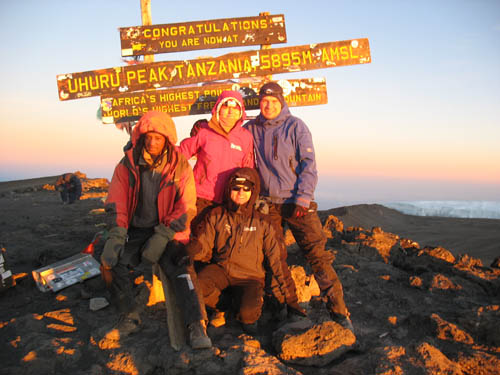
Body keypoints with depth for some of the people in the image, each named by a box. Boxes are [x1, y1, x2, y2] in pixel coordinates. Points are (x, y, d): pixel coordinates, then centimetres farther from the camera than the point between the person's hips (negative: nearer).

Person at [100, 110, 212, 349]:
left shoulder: (180, 166, -4)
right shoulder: (128, 164, 1)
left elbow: (186, 208, -5)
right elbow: (116, 202, 1)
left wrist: (163, 236, -17)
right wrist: (117, 233, -15)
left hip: (168, 232, -2)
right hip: (135, 229, 2)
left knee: (180, 268, -27)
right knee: (111, 261, -23)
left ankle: (196, 325, -24)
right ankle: (130, 316, -6)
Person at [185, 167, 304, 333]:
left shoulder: (262, 222, 0)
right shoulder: (216, 216, 1)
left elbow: (274, 256, 4)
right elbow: (204, 248, 0)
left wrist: (286, 291, 2)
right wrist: (194, 249, -25)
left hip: (251, 276, -1)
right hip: (221, 269, 1)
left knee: (248, 313, -27)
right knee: (197, 285, -29)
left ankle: (248, 317, 15)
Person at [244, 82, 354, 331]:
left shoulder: (295, 126, 0)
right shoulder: (252, 129, 9)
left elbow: (309, 164, -5)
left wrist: (303, 199, -11)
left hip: (296, 202, -3)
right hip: (267, 203, 3)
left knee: (317, 253, -9)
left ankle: (338, 309, -3)